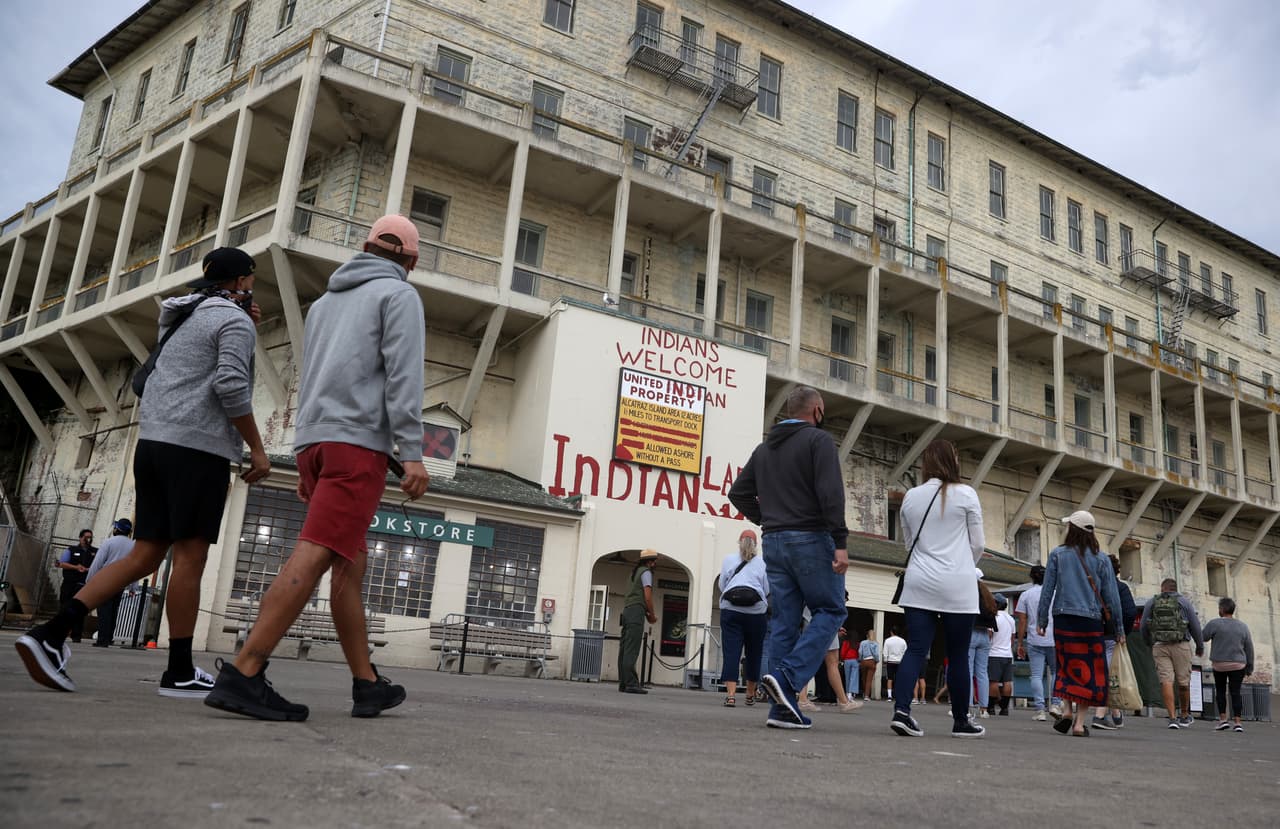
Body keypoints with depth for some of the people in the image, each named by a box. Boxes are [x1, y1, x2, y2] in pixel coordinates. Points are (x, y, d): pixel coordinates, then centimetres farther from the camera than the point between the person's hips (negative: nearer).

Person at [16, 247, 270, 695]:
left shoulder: (180, 318, 25)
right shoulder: (235, 320, -3)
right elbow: (231, 386, -16)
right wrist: (258, 449, -10)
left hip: (154, 443, 8)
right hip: (197, 447, -8)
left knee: (144, 556, 8)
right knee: (190, 557, -5)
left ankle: (50, 633, -1)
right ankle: (180, 673, -1)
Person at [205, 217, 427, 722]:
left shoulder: (326, 301, 26)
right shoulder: (399, 294, 4)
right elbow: (402, 374, -10)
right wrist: (412, 452, -16)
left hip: (314, 442, 8)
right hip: (359, 440, -8)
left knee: (351, 562, 9)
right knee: (315, 556, -14)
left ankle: (367, 684, 10)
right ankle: (243, 676, -22)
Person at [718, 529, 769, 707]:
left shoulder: (728, 559, 6)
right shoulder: (762, 563, 3)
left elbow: (721, 586, 9)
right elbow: (767, 590, 6)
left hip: (730, 610, 0)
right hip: (756, 612, 0)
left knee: (731, 652, -4)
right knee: (753, 653, 14)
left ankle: (730, 695, -16)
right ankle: (750, 695, 25)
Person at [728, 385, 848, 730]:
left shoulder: (764, 448, 16)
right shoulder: (818, 440, -5)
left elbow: (738, 493, 15)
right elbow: (830, 493, -16)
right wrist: (840, 542, -18)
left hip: (774, 542, 7)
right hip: (811, 539, -6)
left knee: (784, 621, 7)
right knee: (830, 611, 3)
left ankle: (784, 708, 5)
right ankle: (787, 677, -14)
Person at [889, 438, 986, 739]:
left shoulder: (911, 497, 8)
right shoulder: (965, 494, -3)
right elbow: (977, 544, 4)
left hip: (919, 584, 3)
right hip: (956, 586, -3)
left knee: (916, 649, -1)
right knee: (958, 655, 7)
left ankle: (901, 710, -16)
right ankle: (961, 721, 16)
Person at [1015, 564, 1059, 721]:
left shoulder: (1025, 595, 3)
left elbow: (1022, 621, 1)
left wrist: (1020, 644, 6)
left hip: (1034, 641, 0)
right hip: (1054, 640, 0)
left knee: (1036, 675, 0)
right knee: (1056, 672, 15)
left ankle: (1040, 710, -4)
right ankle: (1055, 704, 4)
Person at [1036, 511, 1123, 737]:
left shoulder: (1058, 554, 2)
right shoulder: (1101, 559, 4)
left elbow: (1047, 589, 0)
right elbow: (1111, 596, 4)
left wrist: (1042, 620, 7)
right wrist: (1119, 629, 10)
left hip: (1064, 619, 0)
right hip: (1092, 622, 0)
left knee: (1067, 666, 14)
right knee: (1089, 671, 5)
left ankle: (1067, 709, -3)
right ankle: (1079, 722, 2)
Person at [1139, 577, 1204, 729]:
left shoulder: (1152, 602, 10)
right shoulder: (1183, 601, 6)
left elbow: (1144, 627, 10)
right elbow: (1195, 625, 6)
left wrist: (1150, 643, 26)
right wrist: (1200, 646, 19)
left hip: (1159, 646, 0)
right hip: (1181, 645, 0)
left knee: (1166, 681, -3)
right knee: (1183, 681, 12)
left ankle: (1172, 718, -12)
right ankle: (1185, 716, 26)